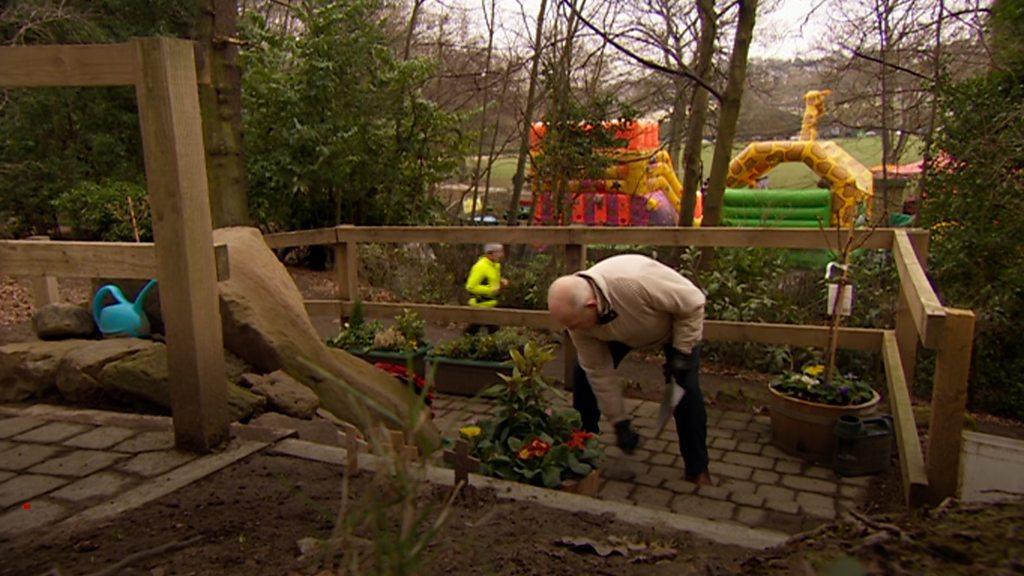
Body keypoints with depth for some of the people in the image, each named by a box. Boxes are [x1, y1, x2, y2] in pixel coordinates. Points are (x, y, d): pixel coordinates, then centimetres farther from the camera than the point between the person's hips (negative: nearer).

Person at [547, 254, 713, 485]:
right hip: (625, 331, 4)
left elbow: (693, 302, -31)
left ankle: (697, 469, 1)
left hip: (676, 321, -4)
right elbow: (599, 371, -19)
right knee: (584, 374, -7)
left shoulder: (637, 282, -48)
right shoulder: (577, 311, -29)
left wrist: (682, 352, -26)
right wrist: (620, 422, -15)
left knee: (686, 389, -16)